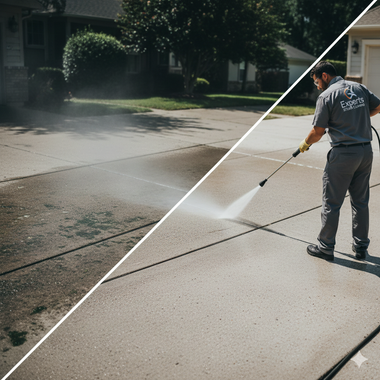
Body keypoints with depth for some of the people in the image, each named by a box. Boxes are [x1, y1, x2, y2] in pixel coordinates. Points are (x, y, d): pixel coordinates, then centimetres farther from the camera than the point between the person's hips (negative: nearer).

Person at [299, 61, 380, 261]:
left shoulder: (327, 96, -9)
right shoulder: (359, 88, 9)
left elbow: (318, 132, -9)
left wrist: (305, 144, 10)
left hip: (343, 154, -6)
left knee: (331, 203, 4)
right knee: (361, 201, 15)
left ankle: (325, 247, 13)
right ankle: (361, 247, 24)